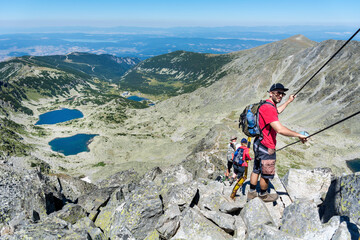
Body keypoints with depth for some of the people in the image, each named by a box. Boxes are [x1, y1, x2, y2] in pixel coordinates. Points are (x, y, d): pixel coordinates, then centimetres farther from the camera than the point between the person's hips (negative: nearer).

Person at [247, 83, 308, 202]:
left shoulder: (270, 105, 9)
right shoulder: (268, 108, -25)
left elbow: (278, 111, 34)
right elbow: (280, 129, -32)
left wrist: (289, 101, 40)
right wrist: (298, 135, -22)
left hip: (259, 144, 10)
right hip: (266, 148, -10)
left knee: (256, 170, 21)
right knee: (266, 174, 10)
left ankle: (251, 193, 35)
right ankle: (263, 195, 30)